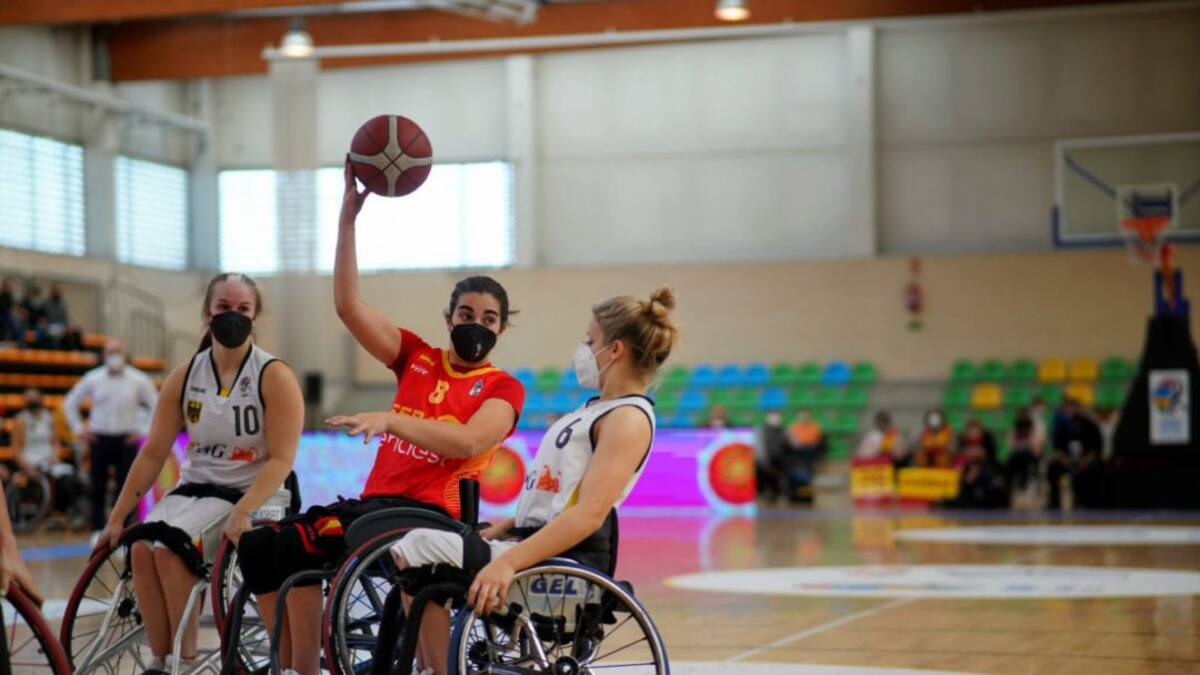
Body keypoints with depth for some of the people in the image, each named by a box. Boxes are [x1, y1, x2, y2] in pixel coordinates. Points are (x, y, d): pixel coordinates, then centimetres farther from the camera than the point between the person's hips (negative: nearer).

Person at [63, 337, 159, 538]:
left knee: (125, 487, -2)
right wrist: (79, 429, 6)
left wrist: (142, 430, -2)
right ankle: (97, 531, 13)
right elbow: (70, 403, 13)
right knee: (98, 488, 4)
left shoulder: (138, 380, -1)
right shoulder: (93, 379, 3)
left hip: (126, 440, -1)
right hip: (99, 439, 1)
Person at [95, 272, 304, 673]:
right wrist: (116, 518, 1)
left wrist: (242, 512, -28)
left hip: (254, 495, -5)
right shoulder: (185, 377, 5)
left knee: (168, 547, -28)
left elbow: (281, 460, -15)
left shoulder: (274, 377, -8)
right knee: (141, 546, -24)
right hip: (195, 487, 5)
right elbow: (153, 454, 6)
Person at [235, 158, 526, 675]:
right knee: (258, 546, -13)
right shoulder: (417, 359, 17)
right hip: (373, 499, 6)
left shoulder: (503, 389, 3)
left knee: (296, 544, -30)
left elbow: (468, 442, -17)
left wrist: (391, 421, -28)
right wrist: (349, 214, 2)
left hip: (431, 512, -6)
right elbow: (348, 306, 8)